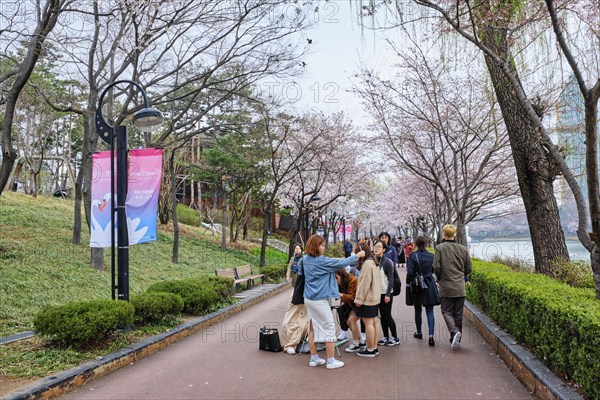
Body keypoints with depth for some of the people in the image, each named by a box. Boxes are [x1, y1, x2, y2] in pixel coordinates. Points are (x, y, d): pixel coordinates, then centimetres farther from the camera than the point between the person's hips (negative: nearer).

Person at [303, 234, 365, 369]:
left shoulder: (306, 259, 5)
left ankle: (314, 358, 21)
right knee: (329, 328, 3)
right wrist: (357, 256, -3)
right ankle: (331, 361, 9)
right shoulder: (321, 261, -19)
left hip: (309, 298, 8)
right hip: (320, 299, -8)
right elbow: (341, 263, -16)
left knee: (313, 327, 13)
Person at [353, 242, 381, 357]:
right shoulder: (373, 262, 13)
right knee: (373, 322, 14)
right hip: (374, 298, 10)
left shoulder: (367, 264, -18)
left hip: (367, 299, -10)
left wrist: (359, 299, -15)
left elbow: (364, 284, -21)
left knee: (368, 323, -3)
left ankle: (370, 349, 5)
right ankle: (374, 347, 22)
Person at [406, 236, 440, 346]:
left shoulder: (413, 256, -10)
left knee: (418, 310, 14)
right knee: (430, 312, 1)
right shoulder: (431, 256, -1)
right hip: (429, 286, 1)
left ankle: (419, 332, 28)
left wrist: (408, 284, 1)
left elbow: (410, 272, -13)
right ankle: (431, 335, -10)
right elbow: (434, 270, 7)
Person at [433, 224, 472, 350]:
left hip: (446, 287, -3)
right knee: (458, 314, 11)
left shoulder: (440, 248, -9)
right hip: (460, 288, 3)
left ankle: (454, 331, -18)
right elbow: (469, 268, 6)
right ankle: (456, 339, 18)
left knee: (447, 311, 6)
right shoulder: (463, 248, 3)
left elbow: (436, 267, -12)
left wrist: (439, 278, 7)